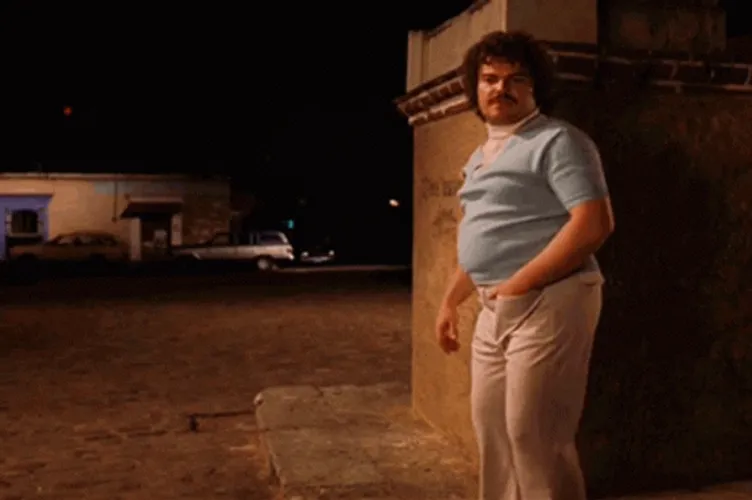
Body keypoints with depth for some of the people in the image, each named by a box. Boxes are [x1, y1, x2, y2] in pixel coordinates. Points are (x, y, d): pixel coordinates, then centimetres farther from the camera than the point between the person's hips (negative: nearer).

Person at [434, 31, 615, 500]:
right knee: (491, 424, 15)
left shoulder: (557, 140, -10)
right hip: (496, 308, 9)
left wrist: (518, 285, -21)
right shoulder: (481, 155, 18)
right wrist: (450, 301, 19)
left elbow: (594, 223, -21)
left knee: (532, 432, -5)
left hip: (547, 302, -9)